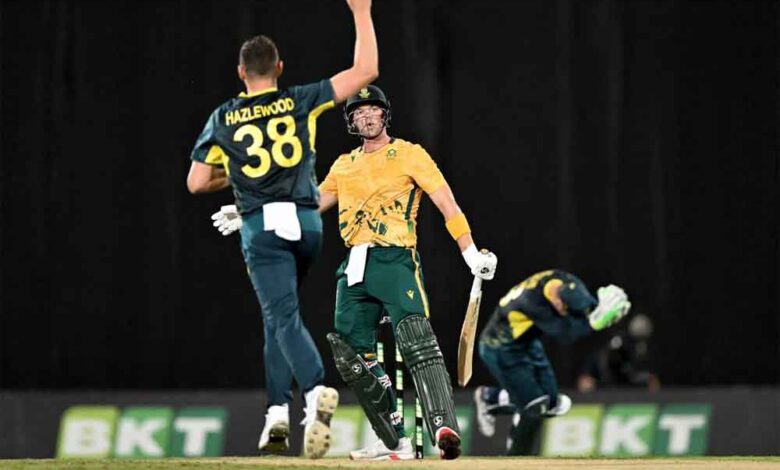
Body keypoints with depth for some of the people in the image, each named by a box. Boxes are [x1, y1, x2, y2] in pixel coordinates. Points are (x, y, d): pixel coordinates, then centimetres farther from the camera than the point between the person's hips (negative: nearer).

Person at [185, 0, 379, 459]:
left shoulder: (223, 120, 6)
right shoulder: (301, 101, 5)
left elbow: (197, 182, 10)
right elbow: (366, 71, 3)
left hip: (262, 227, -2)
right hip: (307, 222, 2)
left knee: (284, 316, -12)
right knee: (278, 314, 19)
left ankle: (316, 391, -39)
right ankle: (278, 414, 11)